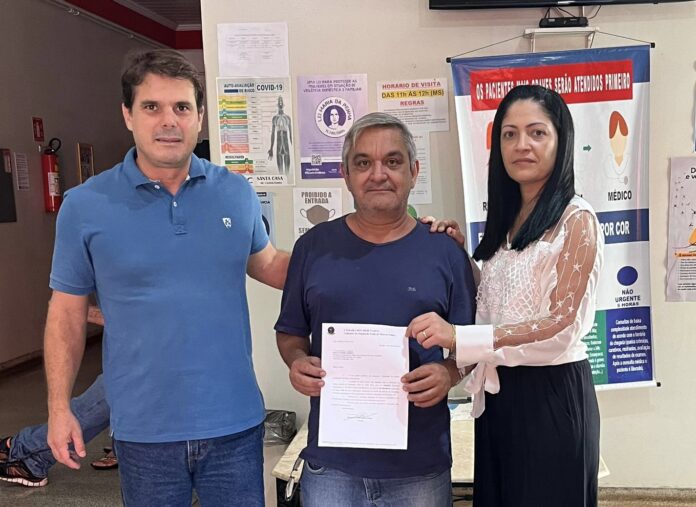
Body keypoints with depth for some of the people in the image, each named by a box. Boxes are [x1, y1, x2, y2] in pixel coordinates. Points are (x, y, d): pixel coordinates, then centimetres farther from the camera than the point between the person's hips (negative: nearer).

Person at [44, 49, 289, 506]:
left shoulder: (237, 193, -2)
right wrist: (59, 407, 0)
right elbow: (67, 311, 1)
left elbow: (266, 264, 13)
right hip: (144, 430, -1)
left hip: (235, 422, 1)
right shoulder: (84, 206, -6)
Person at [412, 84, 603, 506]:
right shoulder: (508, 220, 10)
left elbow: (562, 325, -19)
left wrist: (459, 337, -27)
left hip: (551, 392, -7)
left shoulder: (576, 219, -11)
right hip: (498, 394, 7)